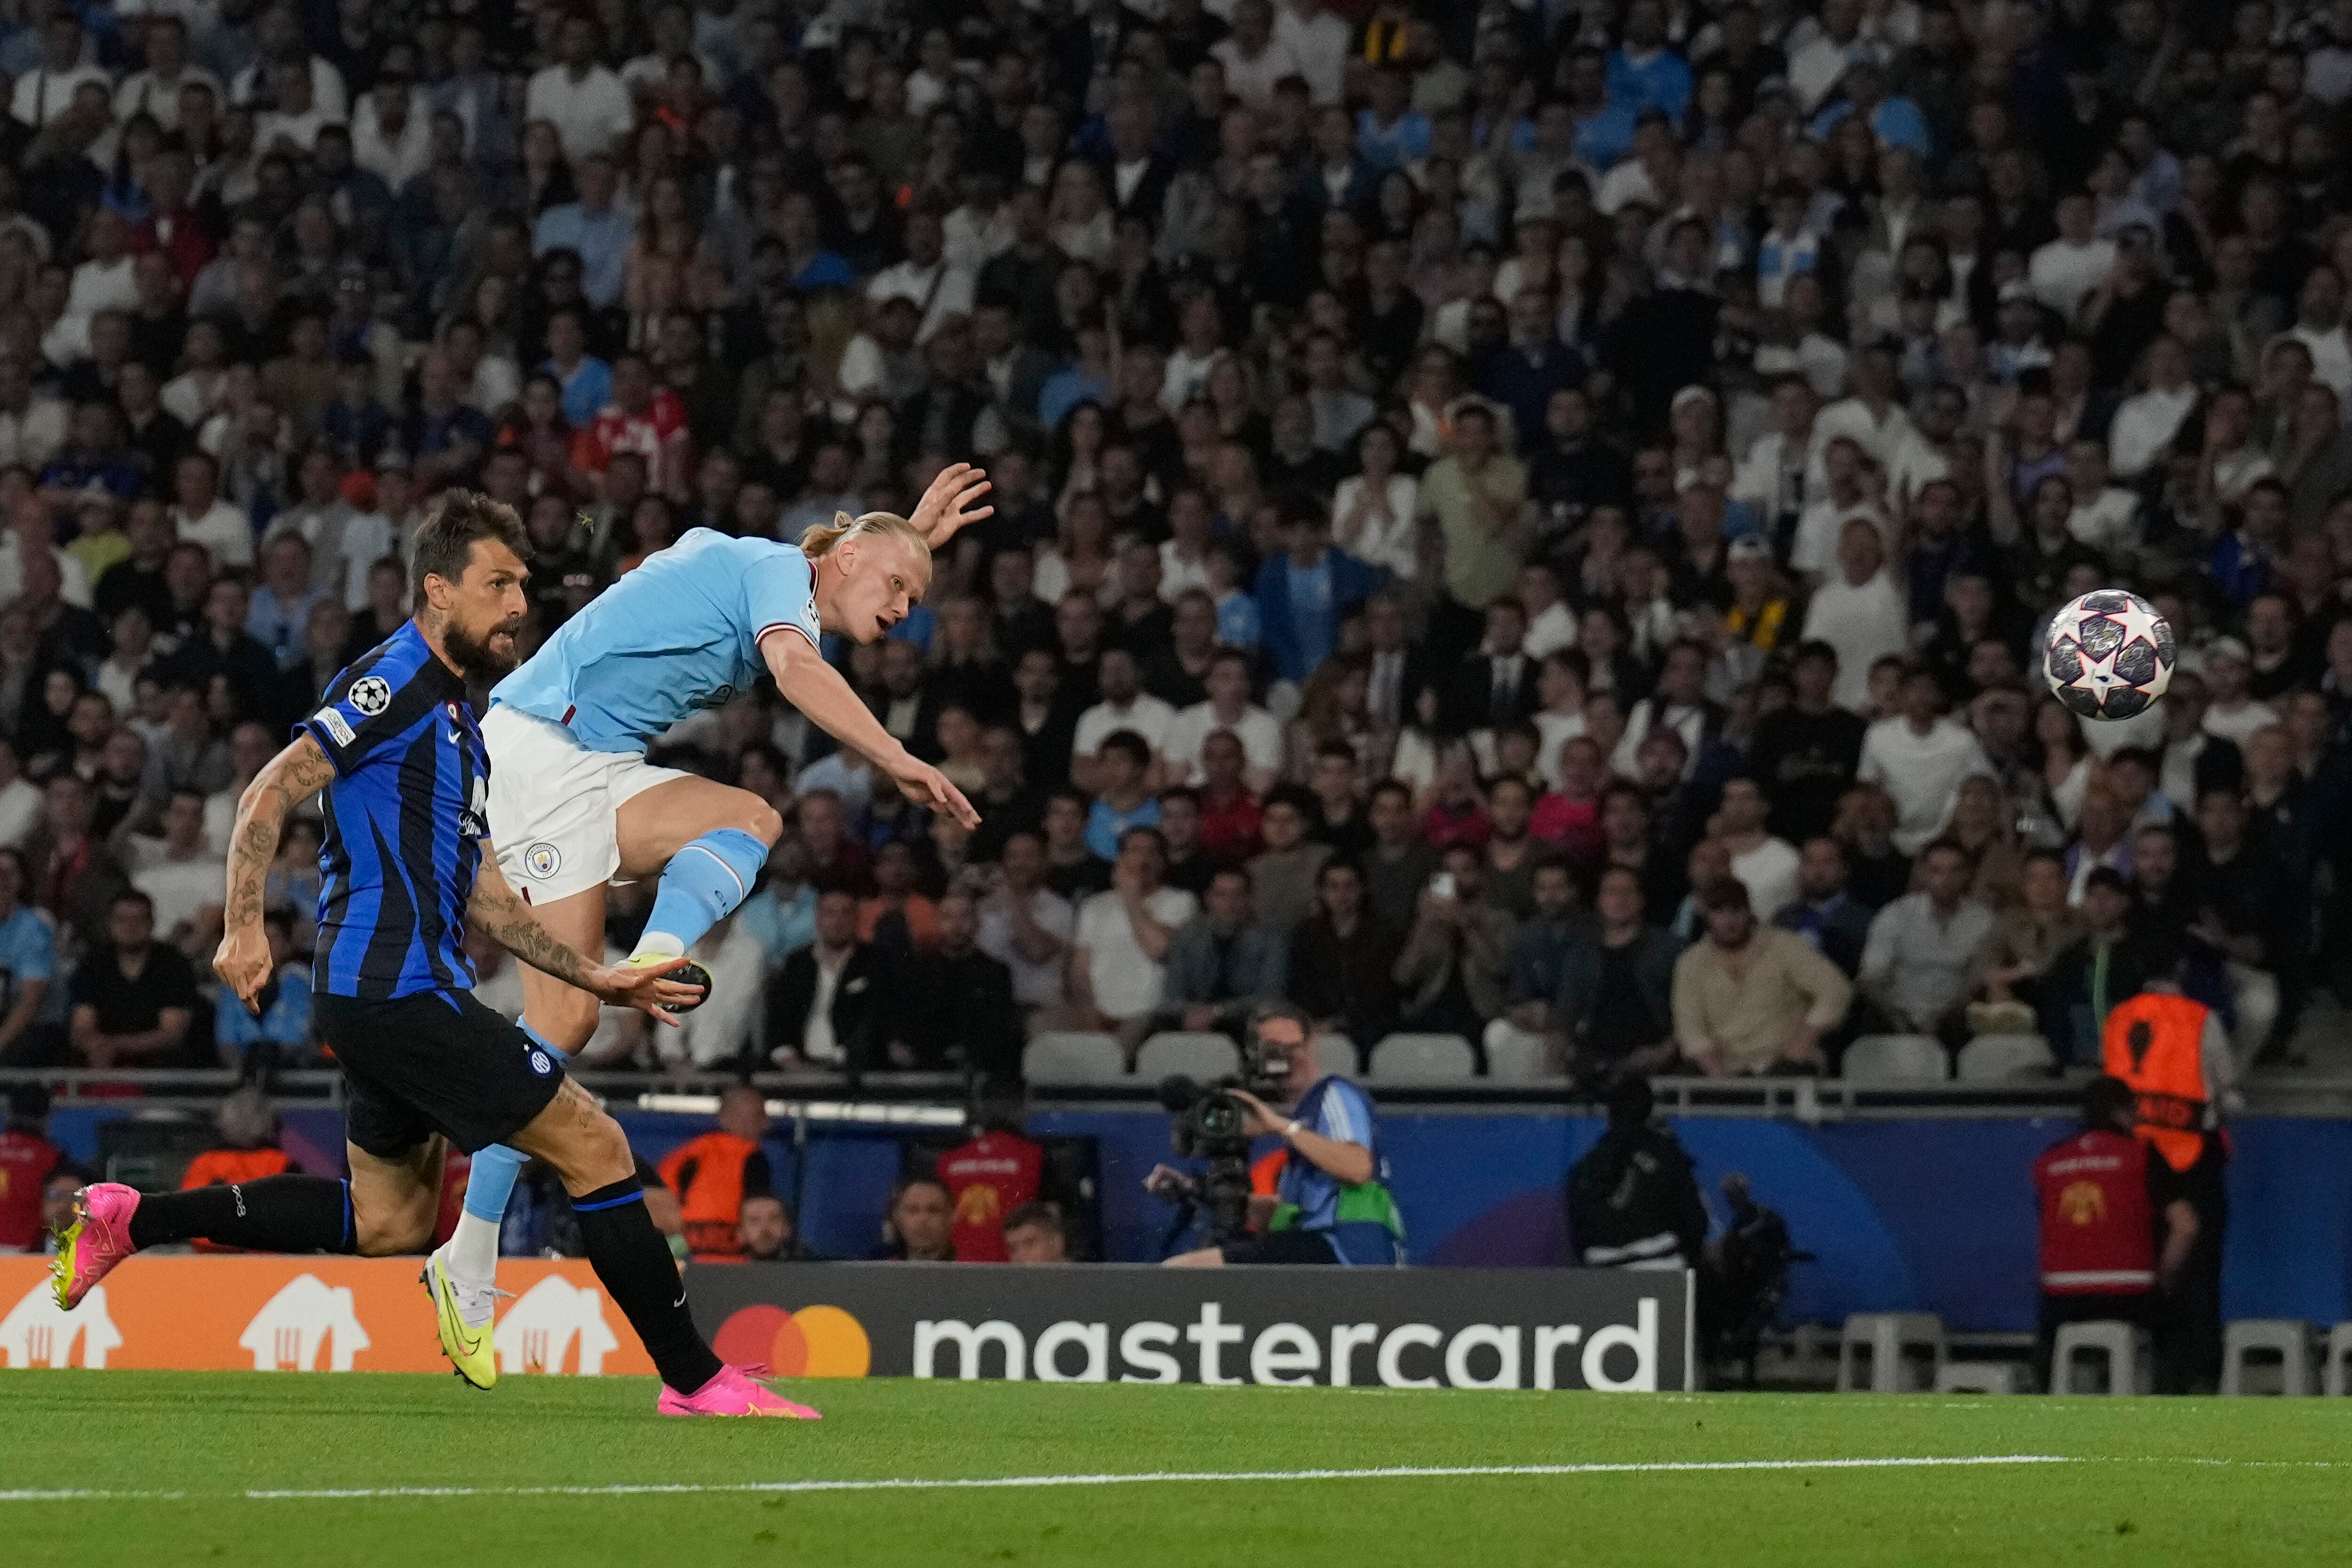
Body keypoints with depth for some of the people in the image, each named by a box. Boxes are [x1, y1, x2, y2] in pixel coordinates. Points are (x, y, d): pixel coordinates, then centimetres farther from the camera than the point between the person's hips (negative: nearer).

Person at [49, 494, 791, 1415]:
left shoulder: (458, 719, 21)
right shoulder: (399, 683, -9)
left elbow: (483, 896, 23)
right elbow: (272, 793, -13)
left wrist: (595, 979, 18)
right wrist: (245, 926, -22)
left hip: (390, 994, 11)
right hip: (397, 987, -11)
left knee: (386, 1221, 17)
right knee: (595, 1148, -10)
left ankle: (131, 1219, 21)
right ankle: (695, 1380, -6)